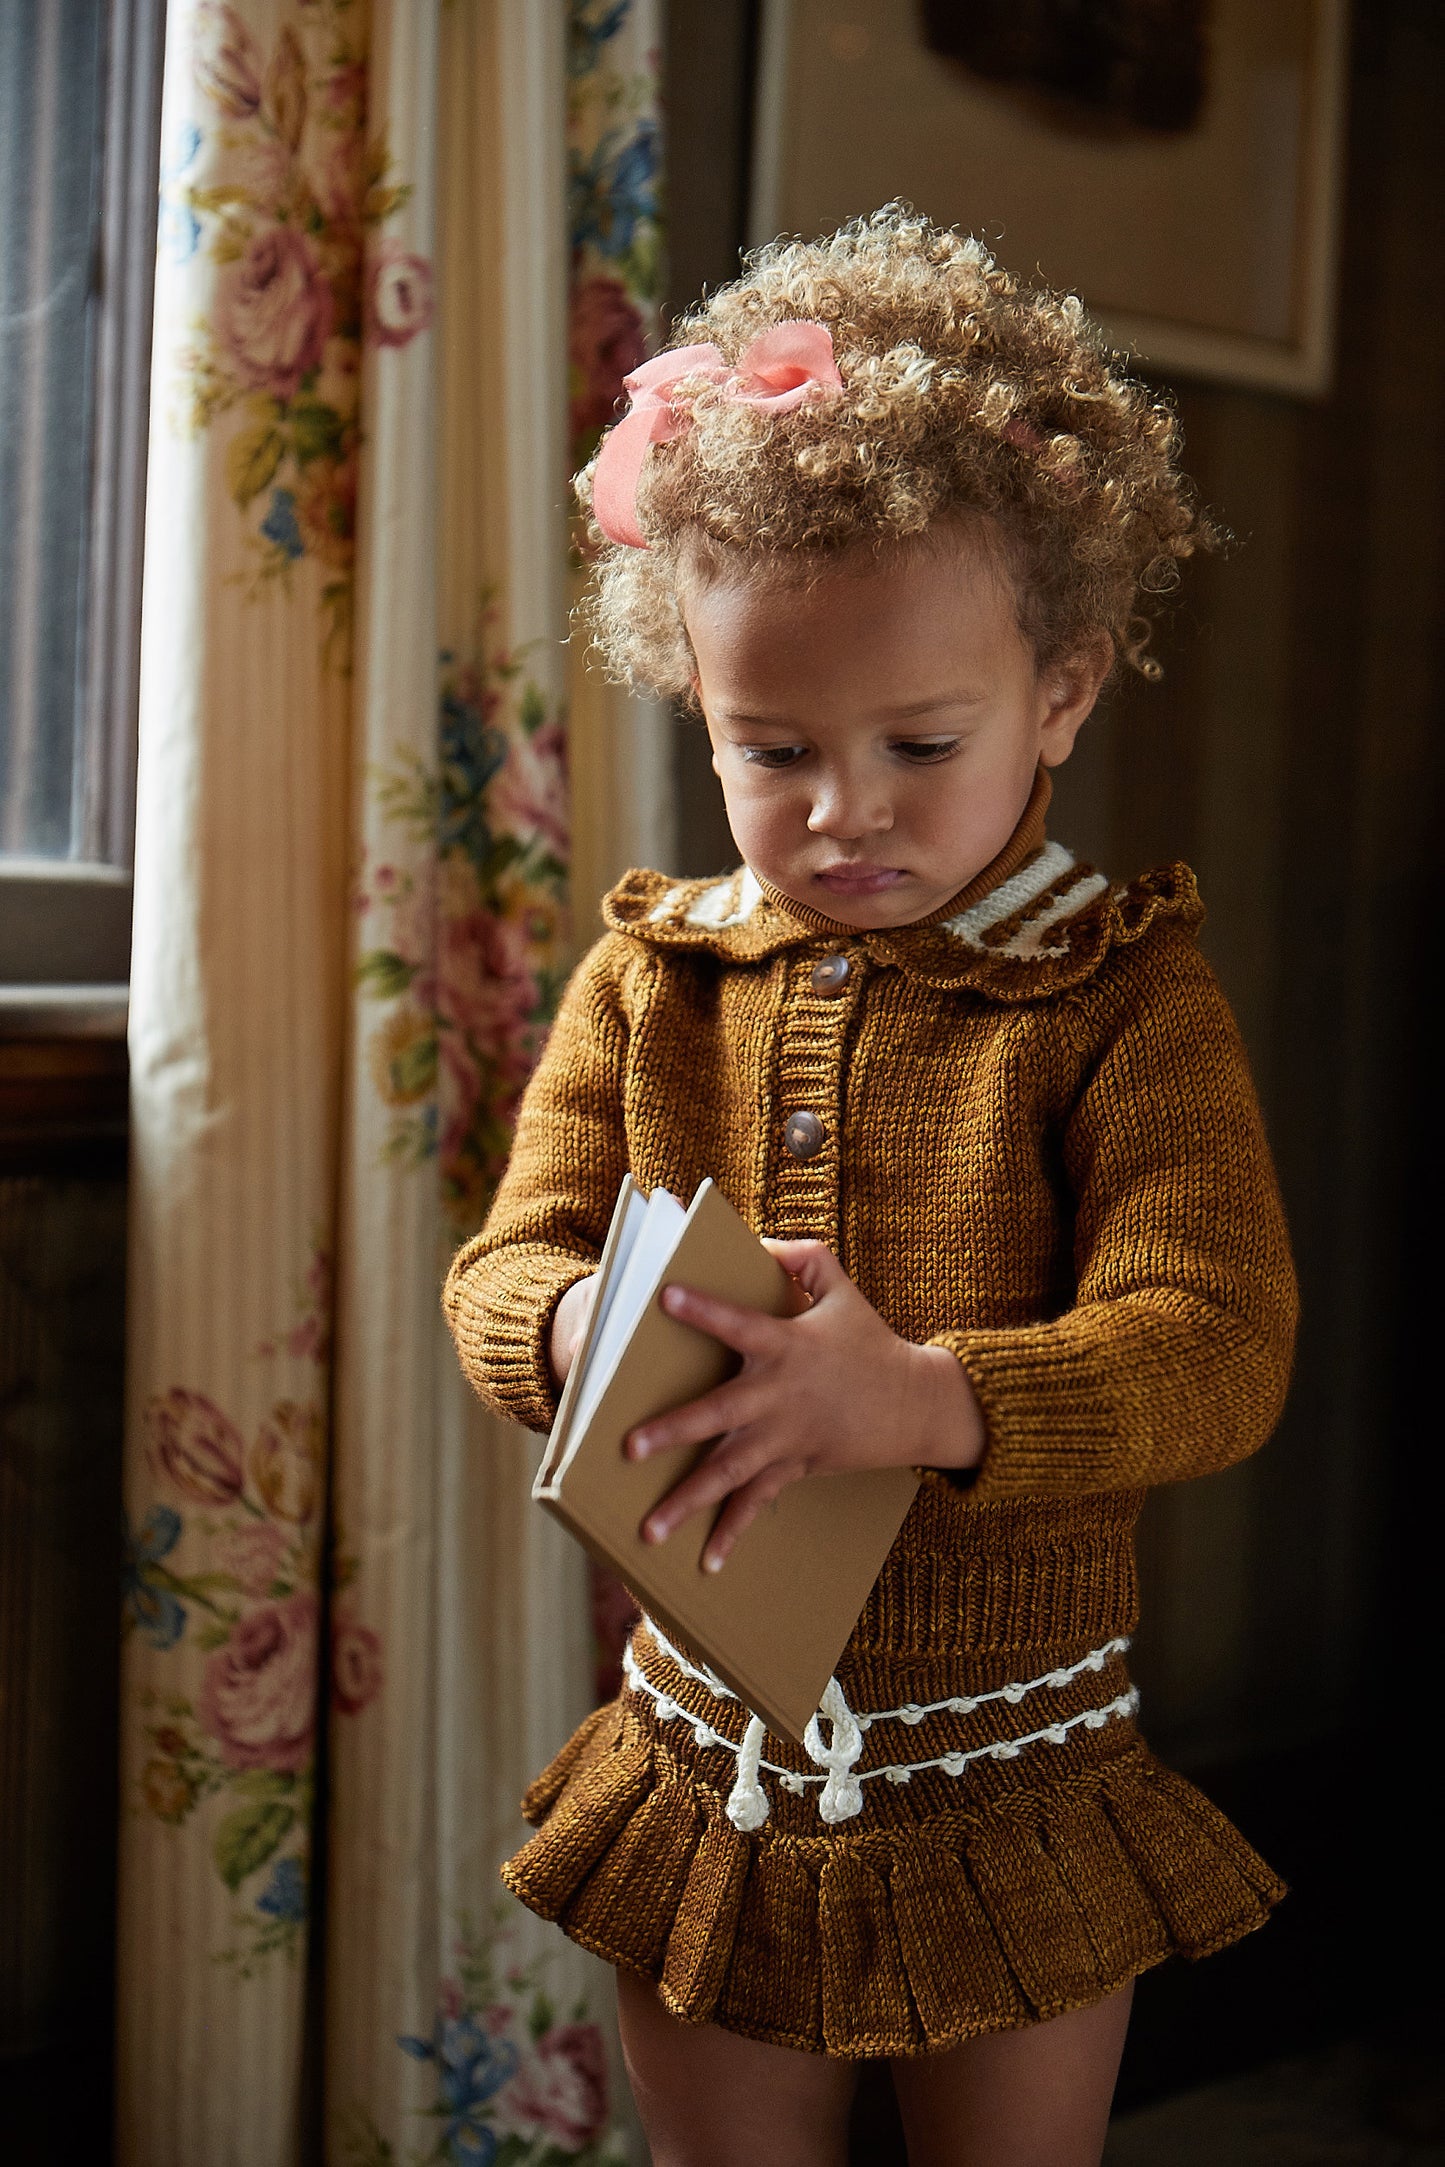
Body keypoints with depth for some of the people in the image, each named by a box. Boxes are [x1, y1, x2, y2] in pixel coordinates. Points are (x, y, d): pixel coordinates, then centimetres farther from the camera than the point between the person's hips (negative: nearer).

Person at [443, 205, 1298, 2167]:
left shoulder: (1122, 999, -10)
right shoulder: (650, 976, 0)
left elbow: (1215, 1347, -19)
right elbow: (502, 1263, 0)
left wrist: (920, 1400, -36)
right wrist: (582, 1324, -25)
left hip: (1011, 1801, -2)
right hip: (709, 1779, 3)